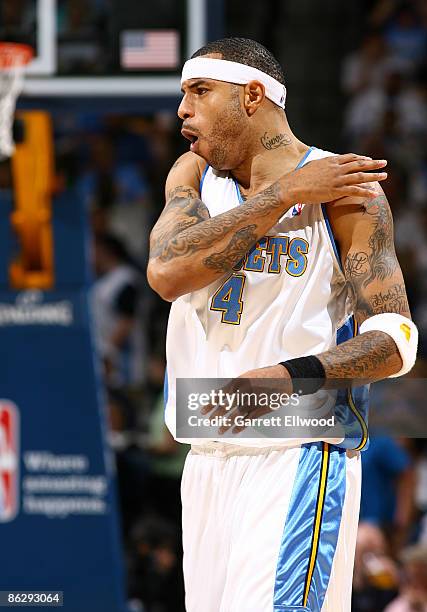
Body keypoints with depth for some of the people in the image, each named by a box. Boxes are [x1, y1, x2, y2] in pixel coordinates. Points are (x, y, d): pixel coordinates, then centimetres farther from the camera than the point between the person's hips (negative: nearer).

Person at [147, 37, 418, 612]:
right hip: (207, 461, 6)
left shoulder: (344, 188, -5)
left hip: (298, 460, -6)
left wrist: (291, 377, -27)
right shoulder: (193, 175, 11)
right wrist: (283, 195, -13)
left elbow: (394, 340, -10)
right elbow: (166, 273, -9)